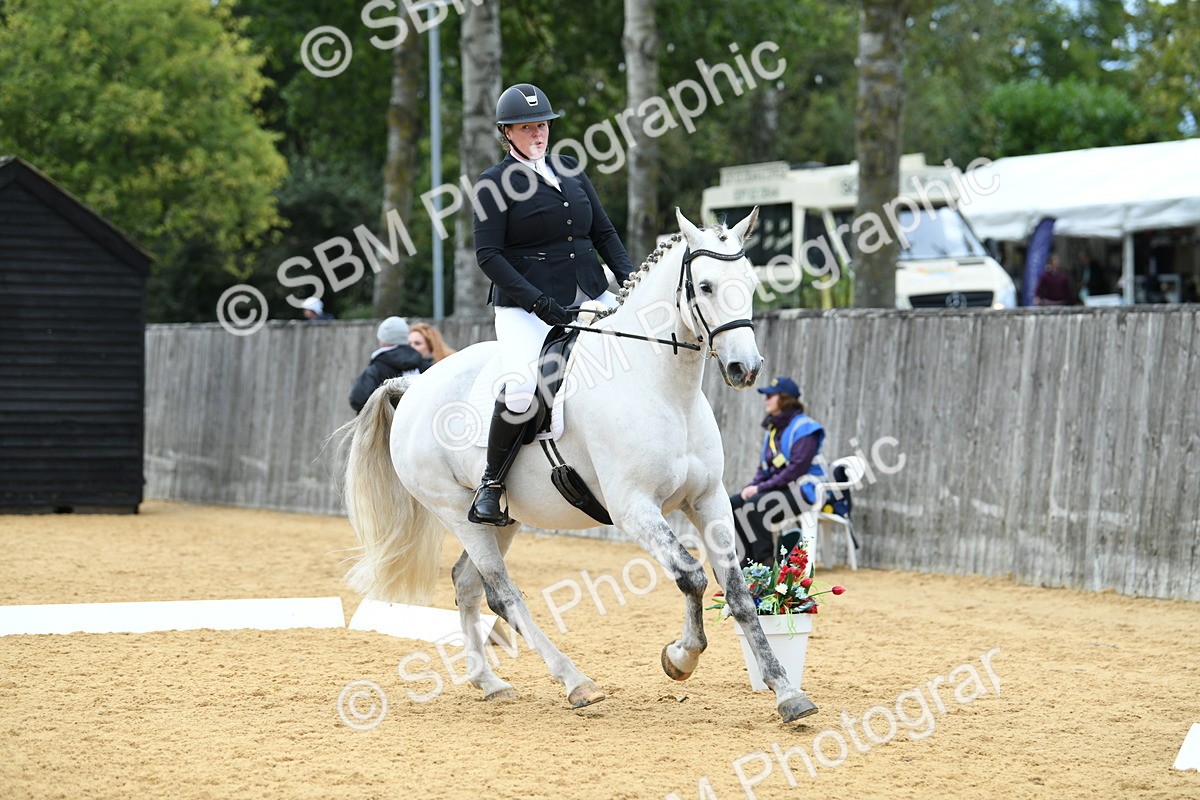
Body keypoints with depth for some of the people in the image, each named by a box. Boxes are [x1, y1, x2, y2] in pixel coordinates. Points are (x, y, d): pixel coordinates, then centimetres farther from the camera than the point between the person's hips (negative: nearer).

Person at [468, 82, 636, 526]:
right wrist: (538, 301, -20)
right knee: (521, 391, -28)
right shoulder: (495, 183, -3)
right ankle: (492, 481, -6)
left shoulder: (570, 170, 13)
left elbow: (604, 233, 15)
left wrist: (631, 280, -2)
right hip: (526, 306, -6)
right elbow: (488, 255, -10)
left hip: (591, 297, 6)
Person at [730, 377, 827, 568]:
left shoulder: (804, 428, -13)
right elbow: (764, 467, 17)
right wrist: (751, 486, -4)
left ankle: (765, 562, -25)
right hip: (778, 489, 9)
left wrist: (761, 488, -21)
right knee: (731, 504, -6)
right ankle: (749, 560, -8)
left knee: (754, 506, -29)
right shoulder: (771, 428, 15)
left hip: (803, 490, -9)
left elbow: (796, 469, -21)